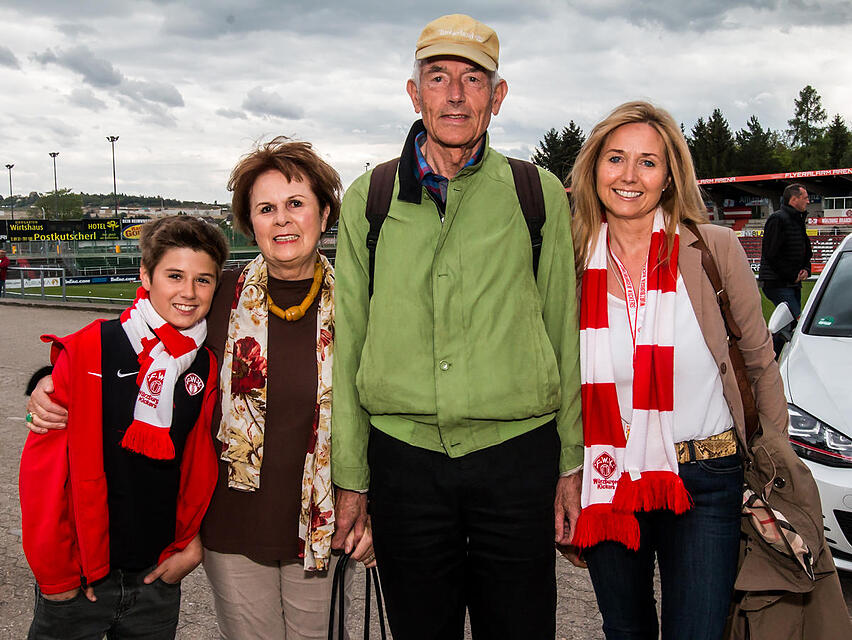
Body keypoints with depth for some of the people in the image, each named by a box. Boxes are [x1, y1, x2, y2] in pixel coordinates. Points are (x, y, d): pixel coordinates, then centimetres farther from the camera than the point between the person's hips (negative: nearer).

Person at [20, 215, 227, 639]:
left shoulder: (208, 369, -1)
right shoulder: (84, 353, -13)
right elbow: (44, 465, -10)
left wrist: (188, 542, 3)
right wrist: (54, 571, -7)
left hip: (157, 575, 3)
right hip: (76, 580, -3)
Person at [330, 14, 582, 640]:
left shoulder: (540, 194, 4)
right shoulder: (367, 199, 5)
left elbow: (563, 333, 6)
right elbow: (347, 345, 5)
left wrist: (571, 464, 6)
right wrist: (349, 477, 4)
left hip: (517, 454, 0)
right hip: (403, 455, 1)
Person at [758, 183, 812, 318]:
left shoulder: (798, 221, 20)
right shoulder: (777, 219, -11)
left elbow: (805, 252, 29)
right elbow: (771, 255, -18)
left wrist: (806, 269, 7)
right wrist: (792, 276, -14)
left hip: (794, 284, 10)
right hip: (778, 284, -10)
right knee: (796, 320, -17)